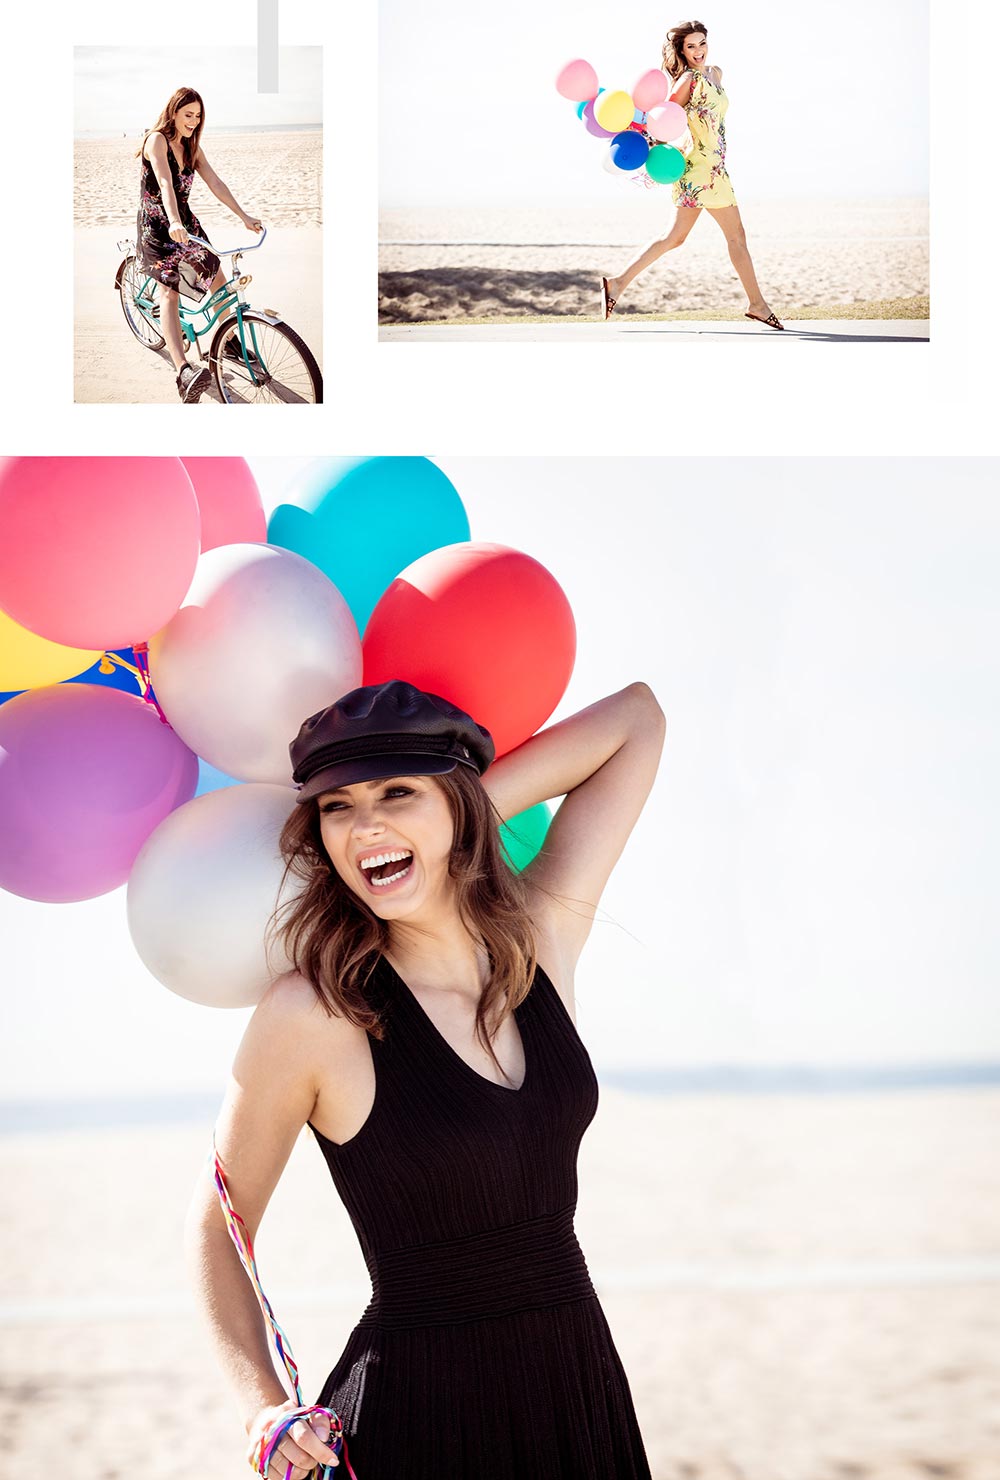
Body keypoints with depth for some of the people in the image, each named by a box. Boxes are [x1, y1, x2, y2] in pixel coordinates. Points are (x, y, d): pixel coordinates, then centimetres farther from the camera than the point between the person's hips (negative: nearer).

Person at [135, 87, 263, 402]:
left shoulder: (191, 147, 9)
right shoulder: (157, 140, -15)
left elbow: (215, 183, 3)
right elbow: (165, 182, -30)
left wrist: (244, 216, -7)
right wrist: (174, 223, -44)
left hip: (184, 220, 8)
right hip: (156, 223, -8)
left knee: (217, 277, 10)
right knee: (169, 290, -23)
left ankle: (227, 341, 36)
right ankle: (183, 370, -41)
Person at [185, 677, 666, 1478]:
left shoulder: (544, 933, -1)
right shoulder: (310, 1015, -13)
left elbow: (637, 719, 7)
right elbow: (217, 1225, -2)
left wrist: (459, 821, -1)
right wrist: (263, 1406, -15)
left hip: (581, 1384, 5)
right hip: (417, 1411, -5)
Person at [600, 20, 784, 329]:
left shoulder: (715, 73, 15)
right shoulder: (689, 79, -11)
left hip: (713, 166, 9)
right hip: (702, 167, -9)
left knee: (674, 238, 9)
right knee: (736, 234, 0)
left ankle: (618, 283, 7)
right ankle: (756, 303, 9)